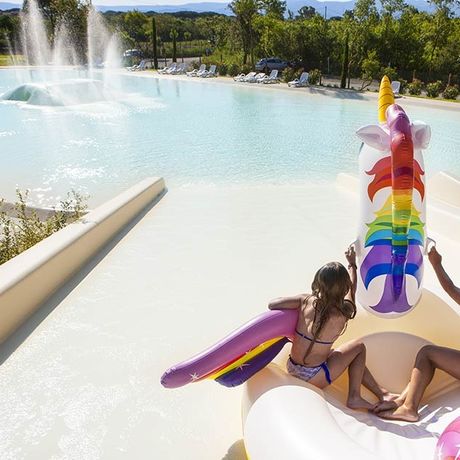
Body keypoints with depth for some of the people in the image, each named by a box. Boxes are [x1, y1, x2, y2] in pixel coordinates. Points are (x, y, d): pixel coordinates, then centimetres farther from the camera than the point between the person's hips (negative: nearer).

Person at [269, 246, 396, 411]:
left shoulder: (306, 300, -12)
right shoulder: (341, 315, -20)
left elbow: (272, 304, -7)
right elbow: (351, 290, 0)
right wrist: (352, 264, 17)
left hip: (292, 368, 6)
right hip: (313, 377, -6)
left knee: (353, 356, 23)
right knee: (359, 347, 13)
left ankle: (382, 393, 30)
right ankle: (354, 398, 16)